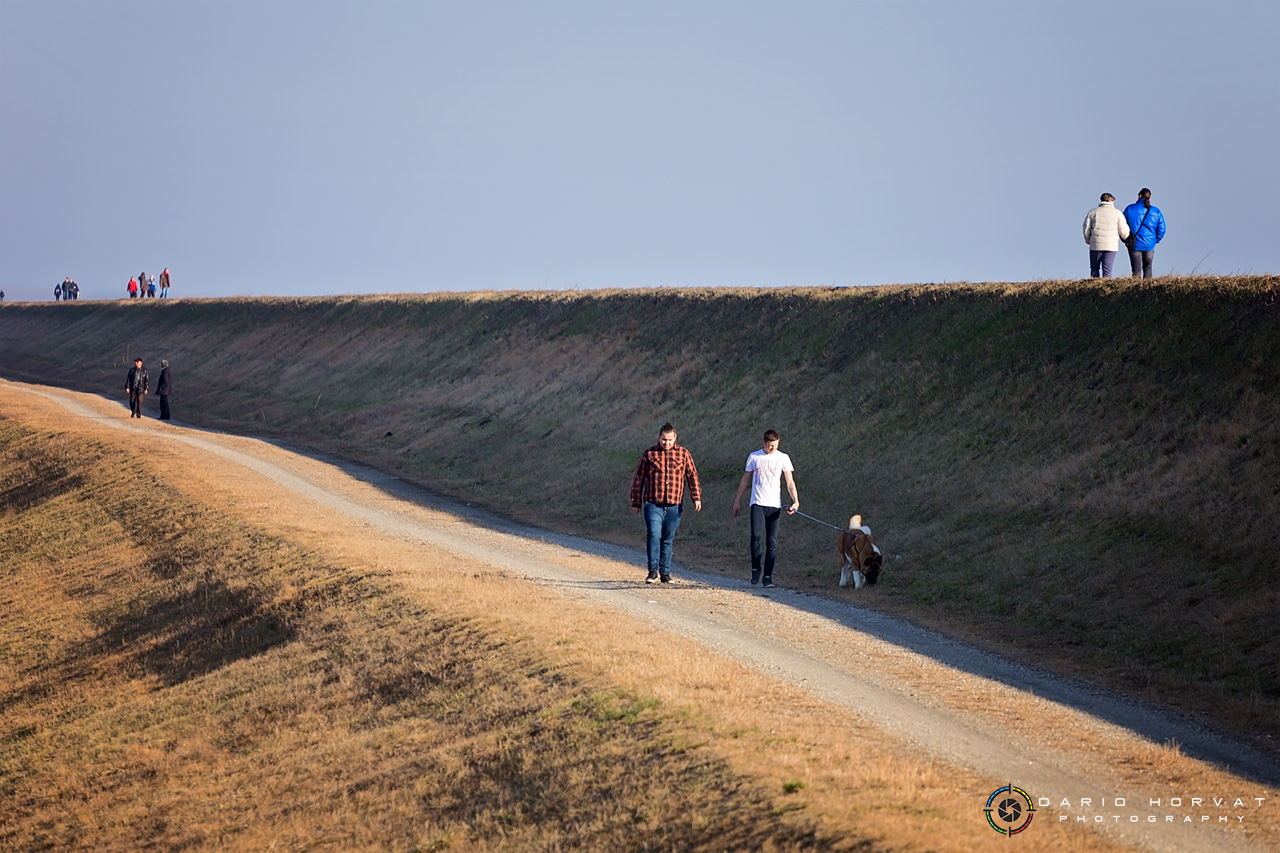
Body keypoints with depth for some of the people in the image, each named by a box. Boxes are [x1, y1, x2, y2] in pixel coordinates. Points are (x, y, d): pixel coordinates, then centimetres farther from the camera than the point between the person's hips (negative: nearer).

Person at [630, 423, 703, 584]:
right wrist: (635, 502, 8)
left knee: (668, 540, 7)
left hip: (674, 506, 1)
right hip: (653, 505, -1)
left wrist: (696, 497, -5)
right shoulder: (649, 454, 5)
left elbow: (692, 476, 6)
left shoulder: (683, 454, 7)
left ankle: (665, 573, 14)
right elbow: (638, 479, 9)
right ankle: (653, 571, -7)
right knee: (654, 536, -13)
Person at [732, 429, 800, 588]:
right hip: (758, 503, -1)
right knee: (756, 535, -17)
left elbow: (790, 482, 3)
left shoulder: (783, 458, 5)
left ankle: (768, 576, 3)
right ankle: (756, 569, 1)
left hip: (775, 505, 1)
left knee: (772, 542, -2)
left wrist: (795, 501, -10)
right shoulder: (754, 457, 6)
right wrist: (737, 501, 13)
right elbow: (745, 480, 14)